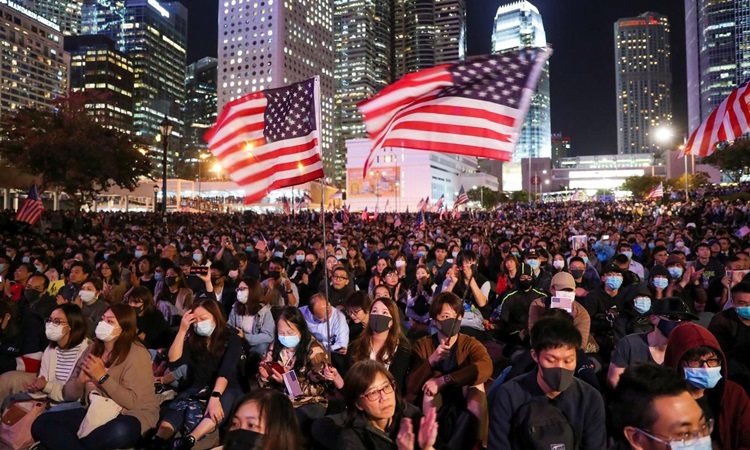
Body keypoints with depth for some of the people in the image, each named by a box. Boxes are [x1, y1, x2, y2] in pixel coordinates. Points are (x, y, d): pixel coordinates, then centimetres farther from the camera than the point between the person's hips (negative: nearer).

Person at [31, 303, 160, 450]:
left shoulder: (137, 353, -11)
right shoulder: (92, 350, 8)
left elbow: (131, 402, -19)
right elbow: (68, 395, 8)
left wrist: (102, 377, -20)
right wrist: (80, 381, -14)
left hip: (131, 415, -5)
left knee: (119, 431, -40)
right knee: (42, 423, -16)